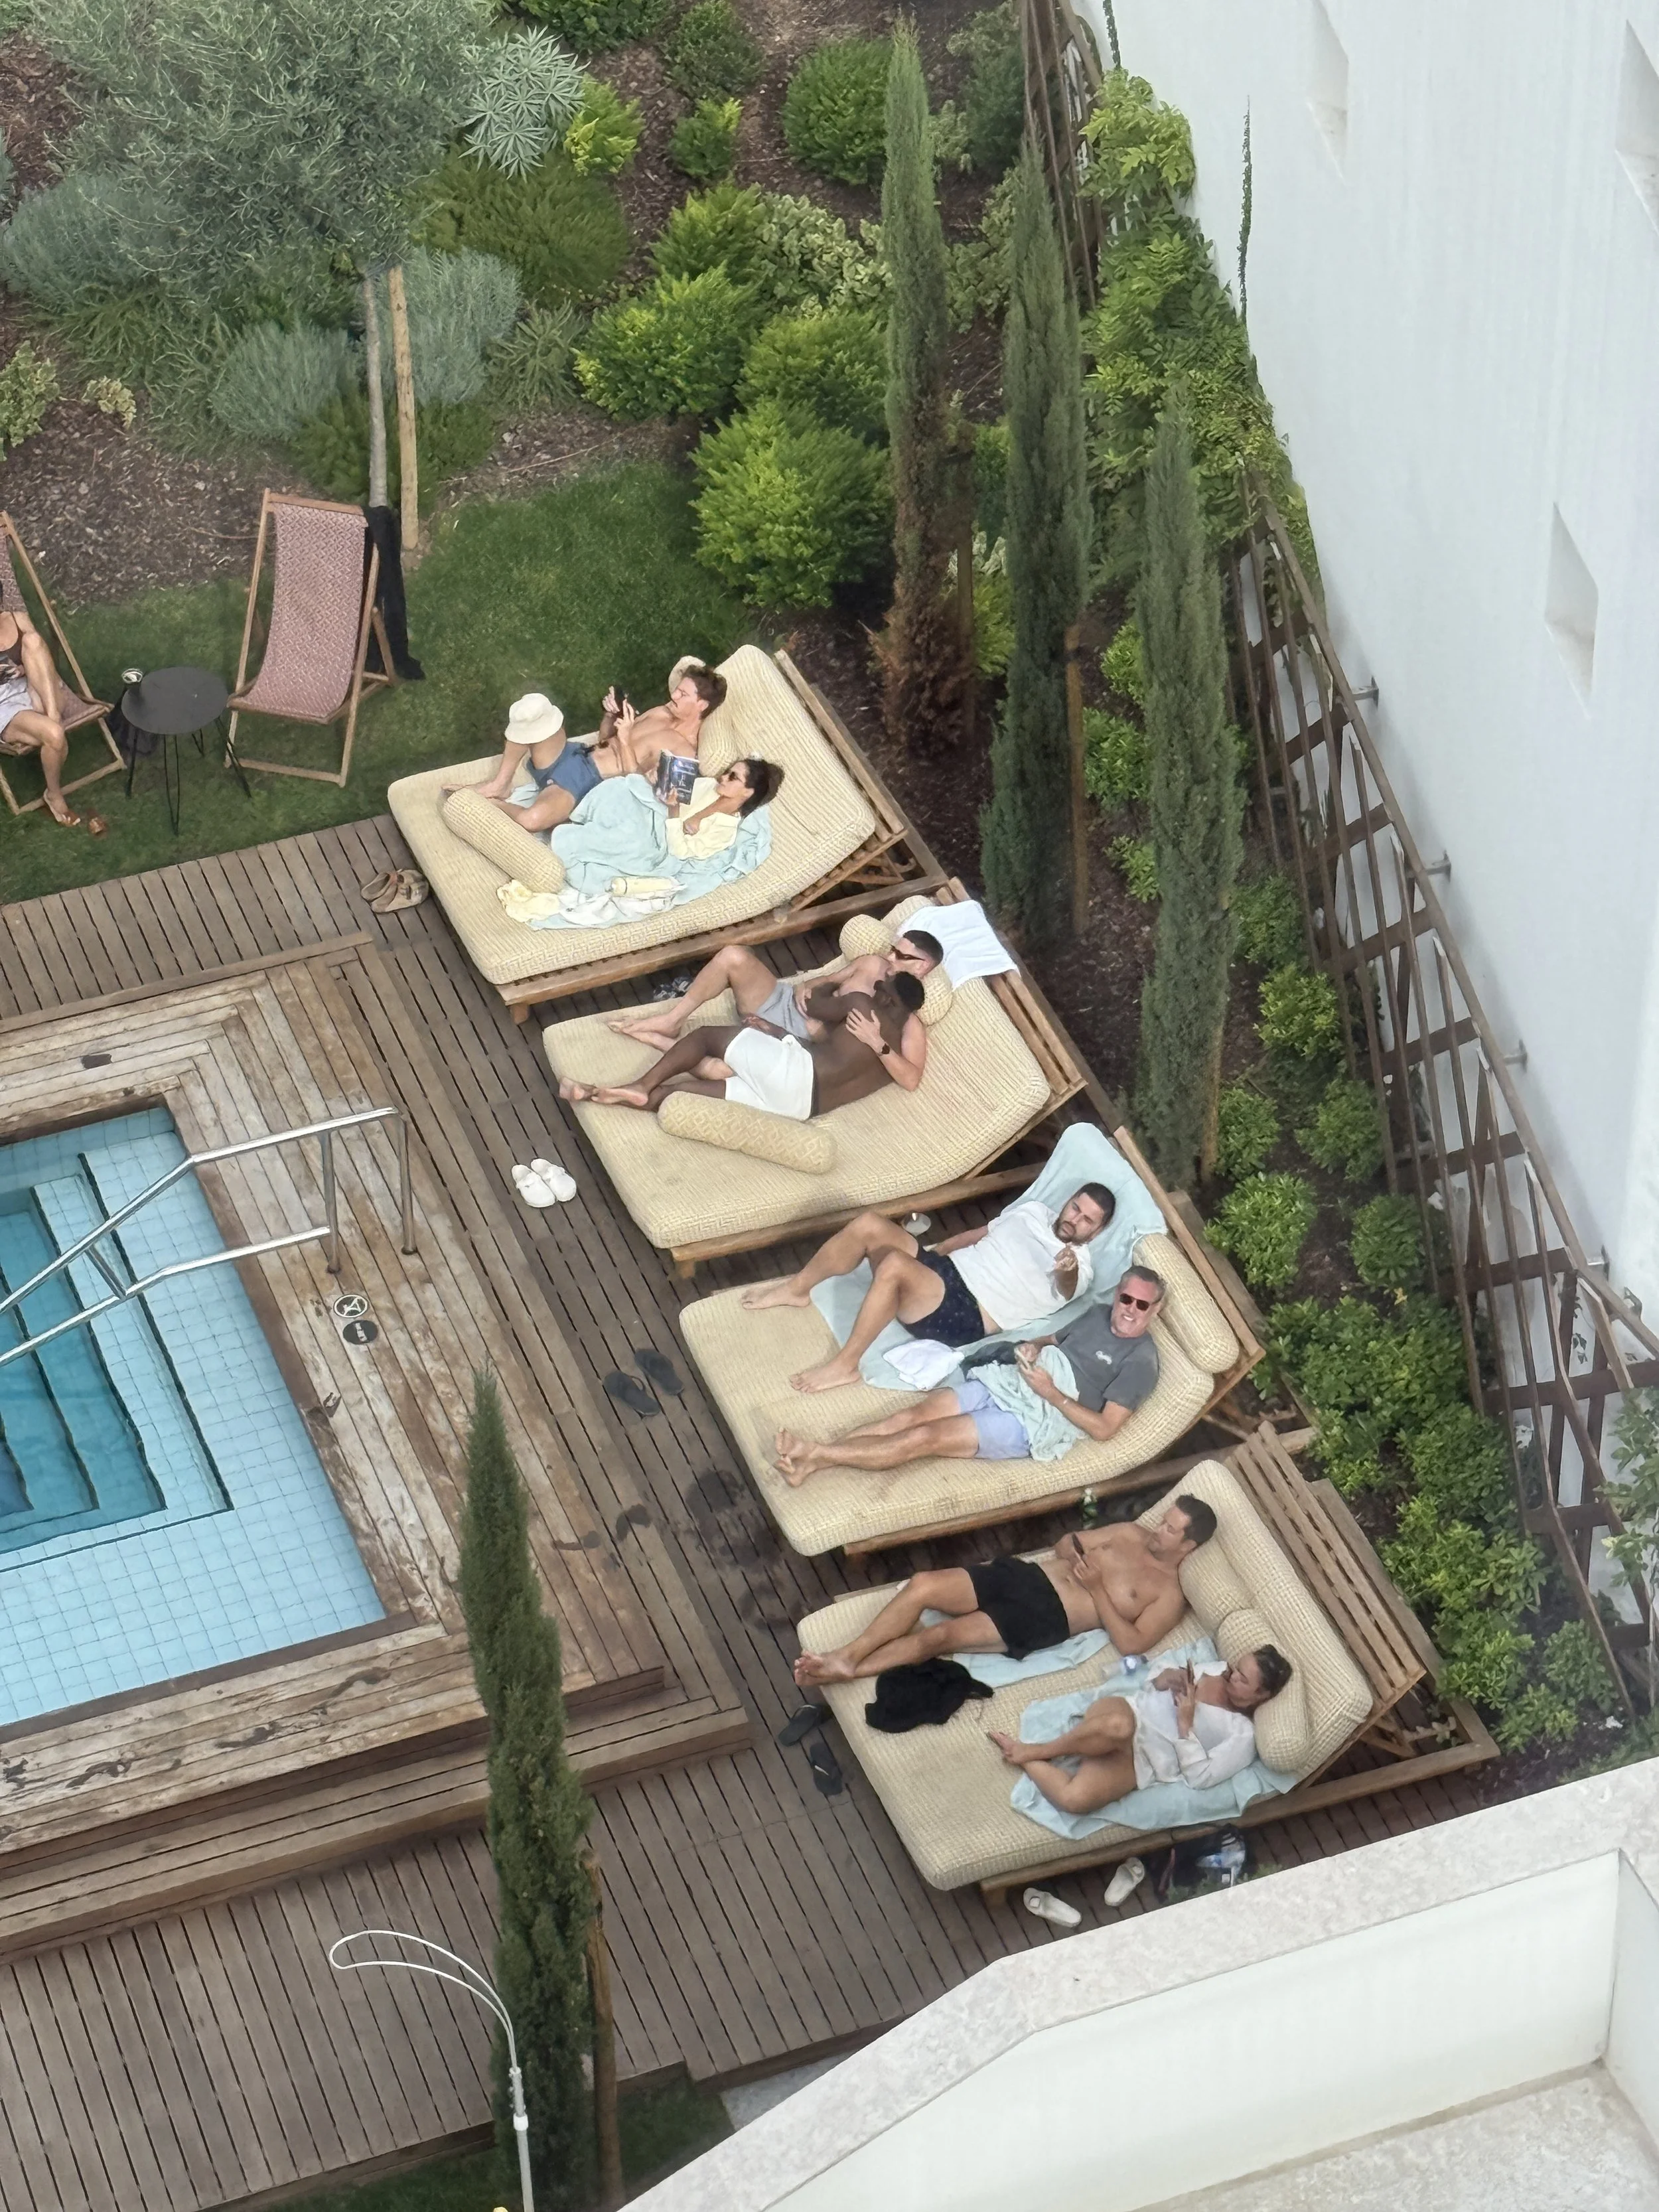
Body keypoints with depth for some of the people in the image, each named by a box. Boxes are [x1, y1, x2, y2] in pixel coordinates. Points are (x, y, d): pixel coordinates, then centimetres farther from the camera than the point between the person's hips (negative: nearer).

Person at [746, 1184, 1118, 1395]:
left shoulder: (1080, 1268, -2)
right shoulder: (1033, 1210, 20)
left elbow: (1064, 1290, -27)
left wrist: (1068, 1271, -49)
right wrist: (934, 1251, 25)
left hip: (964, 1319, -7)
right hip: (945, 1268, 7)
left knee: (893, 1265, -35)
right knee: (870, 1225, -14)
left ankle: (845, 1365, -27)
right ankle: (797, 1289, 3)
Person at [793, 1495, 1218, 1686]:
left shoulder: (1170, 1594, -1)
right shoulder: (1132, 1534, 18)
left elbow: (1131, 1643, -12)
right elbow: (1067, 1543, 25)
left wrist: (1096, 1588, -14)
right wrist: (1071, 1553, 1)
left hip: (1046, 1619, -7)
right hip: (1024, 1575, 7)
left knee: (940, 1635, -23)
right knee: (923, 1585, -17)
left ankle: (848, 1671, -17)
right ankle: (847, 1656, -15)